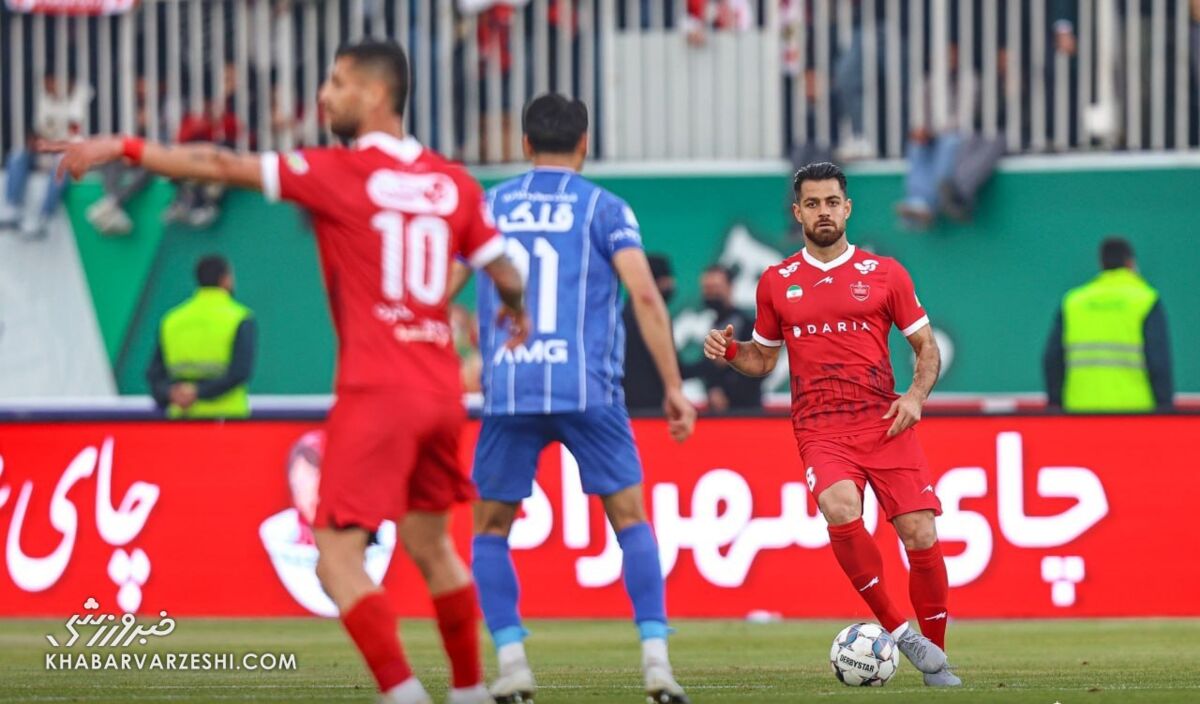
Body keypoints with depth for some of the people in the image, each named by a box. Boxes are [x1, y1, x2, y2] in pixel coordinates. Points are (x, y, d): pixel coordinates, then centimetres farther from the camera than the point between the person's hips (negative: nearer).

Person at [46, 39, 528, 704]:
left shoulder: (342, 173, -7)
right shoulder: (453, 183, 7)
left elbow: (223, 166, -10)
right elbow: (506, 275, 12)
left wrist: (122, 147, -6)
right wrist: (517, 308, 36)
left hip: (377, 393, -7)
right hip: (441, 393, 7)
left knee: (338, 556, -6)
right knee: (431, 546, 22)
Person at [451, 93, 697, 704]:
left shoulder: (487, 208, 13)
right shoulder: (603, 208, 5)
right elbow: (644, 294, -6)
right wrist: (673, 387, -4)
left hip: (507, 394, 1)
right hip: (588, 389, -1)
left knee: (490, 530, 14)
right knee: (631, 520, 9)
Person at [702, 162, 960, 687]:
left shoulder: (884, 273, 8)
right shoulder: (776, 283, 11)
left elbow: (927, 348, 13)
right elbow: (763, 359, 22)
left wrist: (916, 396, -5)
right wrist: (730, 351, 1)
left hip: (884, 424, 0)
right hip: (820, 429, 0)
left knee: (921, 536, -9)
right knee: (842, 511, -30)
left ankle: (936, 660, 8)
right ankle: (898, 630, -18)